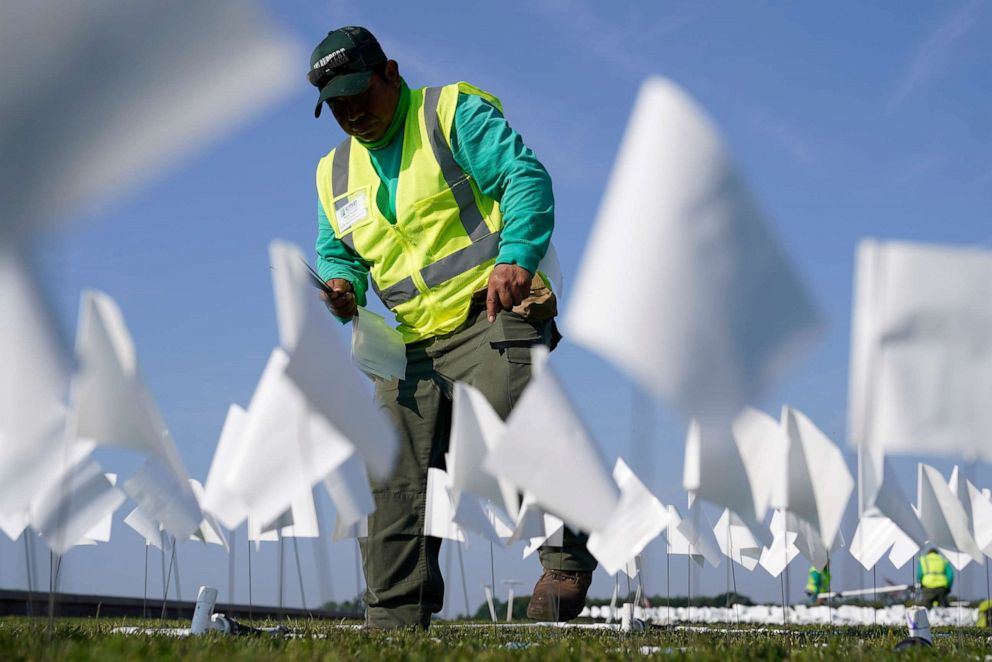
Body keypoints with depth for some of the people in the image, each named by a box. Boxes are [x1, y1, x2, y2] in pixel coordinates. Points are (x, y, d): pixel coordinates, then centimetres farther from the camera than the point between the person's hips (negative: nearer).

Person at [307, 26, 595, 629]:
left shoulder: (453, 113, 0)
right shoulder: (335, 172, 21)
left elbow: (525, 177, -10)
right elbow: (336, 251, 27)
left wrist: (517, 257, -28)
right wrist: (341, 283, 1)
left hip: (490, 319, -6)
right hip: (411, 347, 7)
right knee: (394, 485, -3)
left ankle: (567, 559, -9)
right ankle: (395, 620, 3)